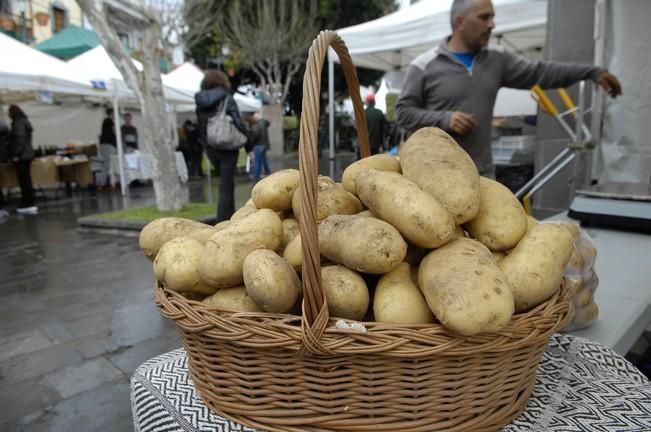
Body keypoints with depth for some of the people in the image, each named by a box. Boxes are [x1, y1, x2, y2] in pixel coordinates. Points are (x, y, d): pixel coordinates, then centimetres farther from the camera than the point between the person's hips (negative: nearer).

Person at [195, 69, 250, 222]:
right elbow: (239, 123, -13)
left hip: (210, 149, 5)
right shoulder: (227, 99, -9)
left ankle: (229, 216, 26)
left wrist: (205, 144, 13)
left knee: (226, 182, 22)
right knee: (226, 186, 1)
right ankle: (223, 221, 2)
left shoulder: (200, 102, 4)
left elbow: (199, 126, 6)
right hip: (227, 147, -5)